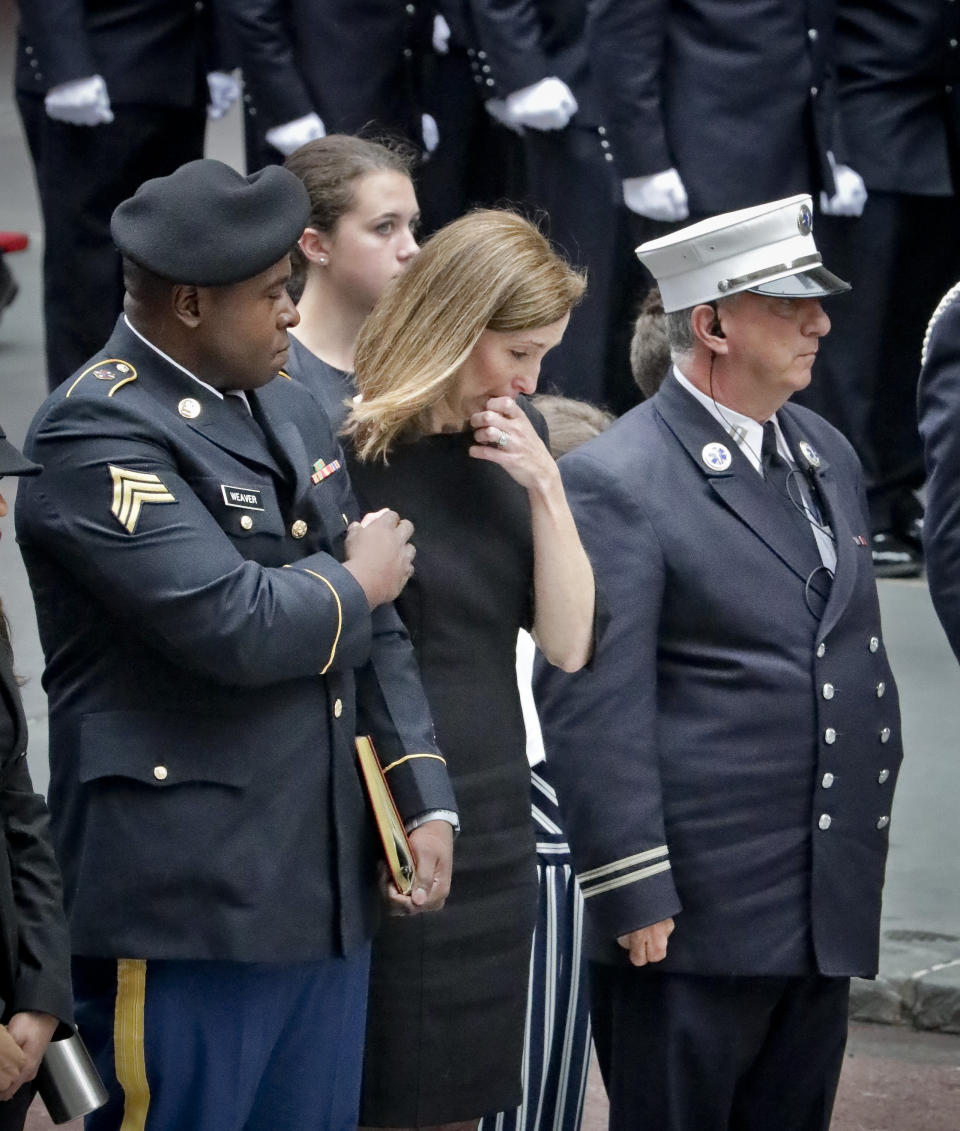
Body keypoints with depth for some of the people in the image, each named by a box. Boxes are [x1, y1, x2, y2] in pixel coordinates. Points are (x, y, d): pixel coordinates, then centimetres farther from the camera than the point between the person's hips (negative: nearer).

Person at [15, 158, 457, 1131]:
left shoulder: (289, 411, 15)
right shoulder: (95, 433, -13)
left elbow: (376, 634, 18)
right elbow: (234, 627, -24)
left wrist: (423, 799, 6)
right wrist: (354, 582, -5)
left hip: (327, 895, 8)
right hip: (184, 906, -8)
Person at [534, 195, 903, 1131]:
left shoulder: (828, 458, 14)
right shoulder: (614, 482, -11)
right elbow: (592, 709, -15)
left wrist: (870, 824, 19)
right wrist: (633, 898, -17)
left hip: (828, 911, 8)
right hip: (696, 916, -7)